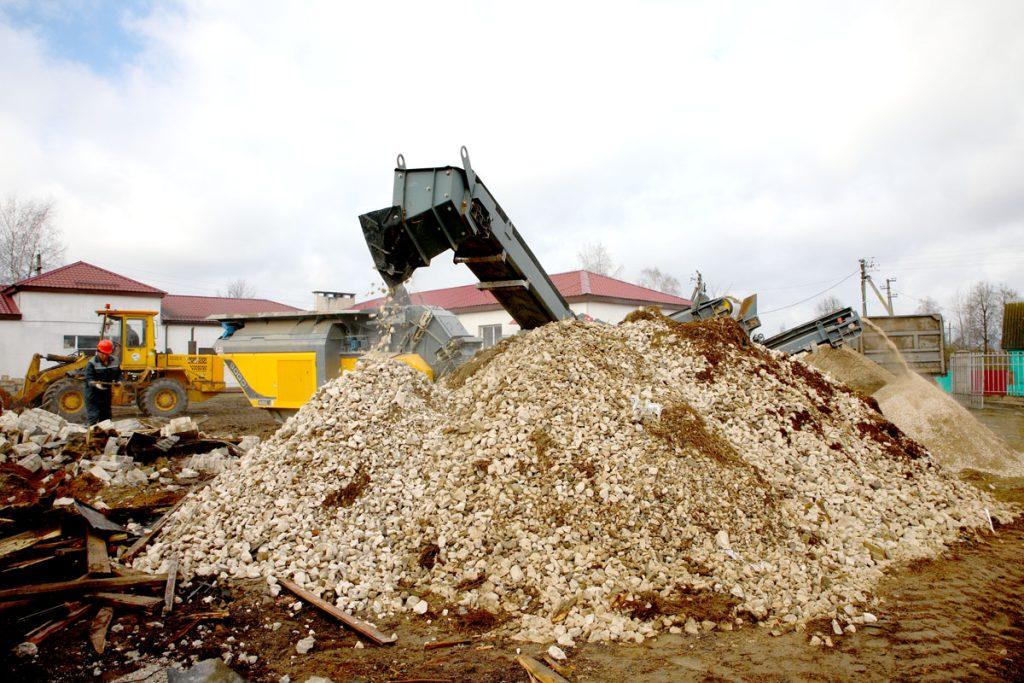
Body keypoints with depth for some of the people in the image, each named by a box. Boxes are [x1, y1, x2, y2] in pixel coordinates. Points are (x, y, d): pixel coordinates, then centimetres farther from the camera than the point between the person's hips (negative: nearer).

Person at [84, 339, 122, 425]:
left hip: (106, 393, 6)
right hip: (93, 393, -6)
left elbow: (118, 373, 14)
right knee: (93, 417, -8)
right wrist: (95, 384, -39)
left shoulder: (114, 361, 3)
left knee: (106, 416, 14)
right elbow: (88, 378, -20)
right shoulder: (91, 363, -14)